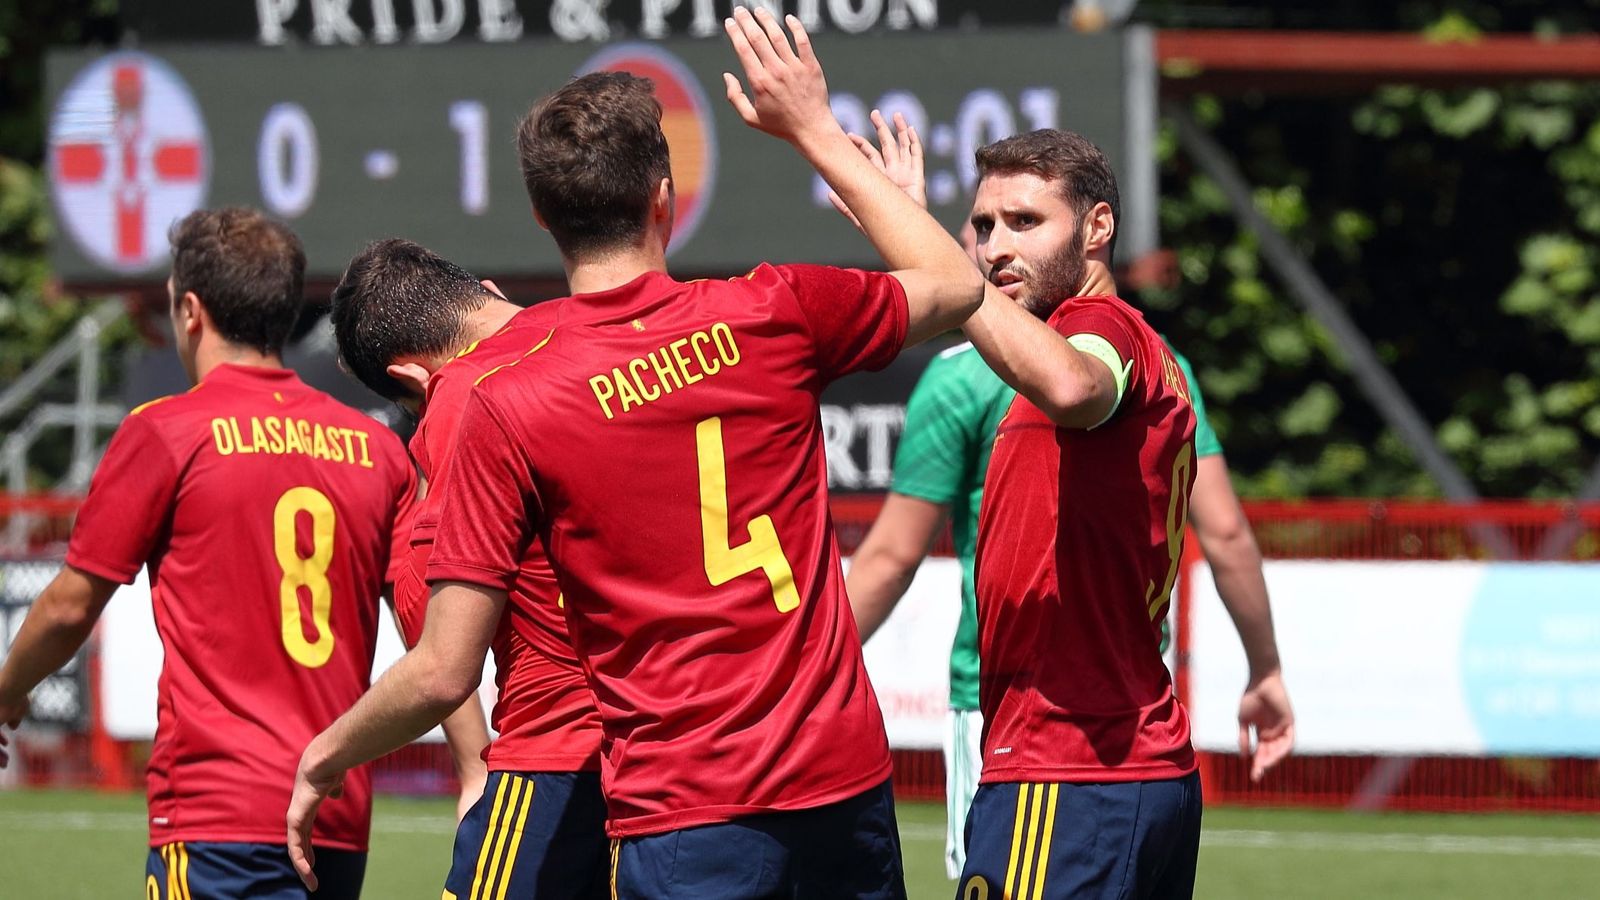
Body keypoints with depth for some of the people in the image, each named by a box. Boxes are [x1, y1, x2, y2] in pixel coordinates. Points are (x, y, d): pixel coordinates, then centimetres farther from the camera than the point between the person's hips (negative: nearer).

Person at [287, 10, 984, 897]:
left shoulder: (507, 408, -9)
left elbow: (442, 673, -8)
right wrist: (815, 129, 26)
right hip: (842, 780, 3)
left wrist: (326, 756, 12)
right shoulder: (771, 316, -2)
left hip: (685, 819, -3)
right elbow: (956, 285, 20)